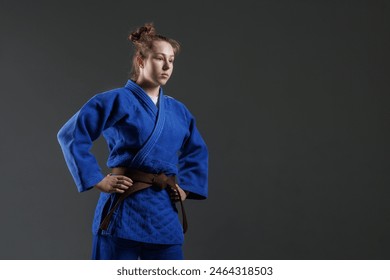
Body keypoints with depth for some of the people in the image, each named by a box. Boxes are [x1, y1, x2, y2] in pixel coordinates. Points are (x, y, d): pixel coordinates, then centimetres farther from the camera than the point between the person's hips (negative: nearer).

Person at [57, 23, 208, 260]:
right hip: (123, 211, -5)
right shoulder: (117, 100, -4)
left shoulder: (178, 111, 13)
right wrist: (98, 181, -10)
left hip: (165, 214, 5)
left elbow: (198, 153, 27)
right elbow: (71, 135, -7)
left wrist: (185, 187, 13)